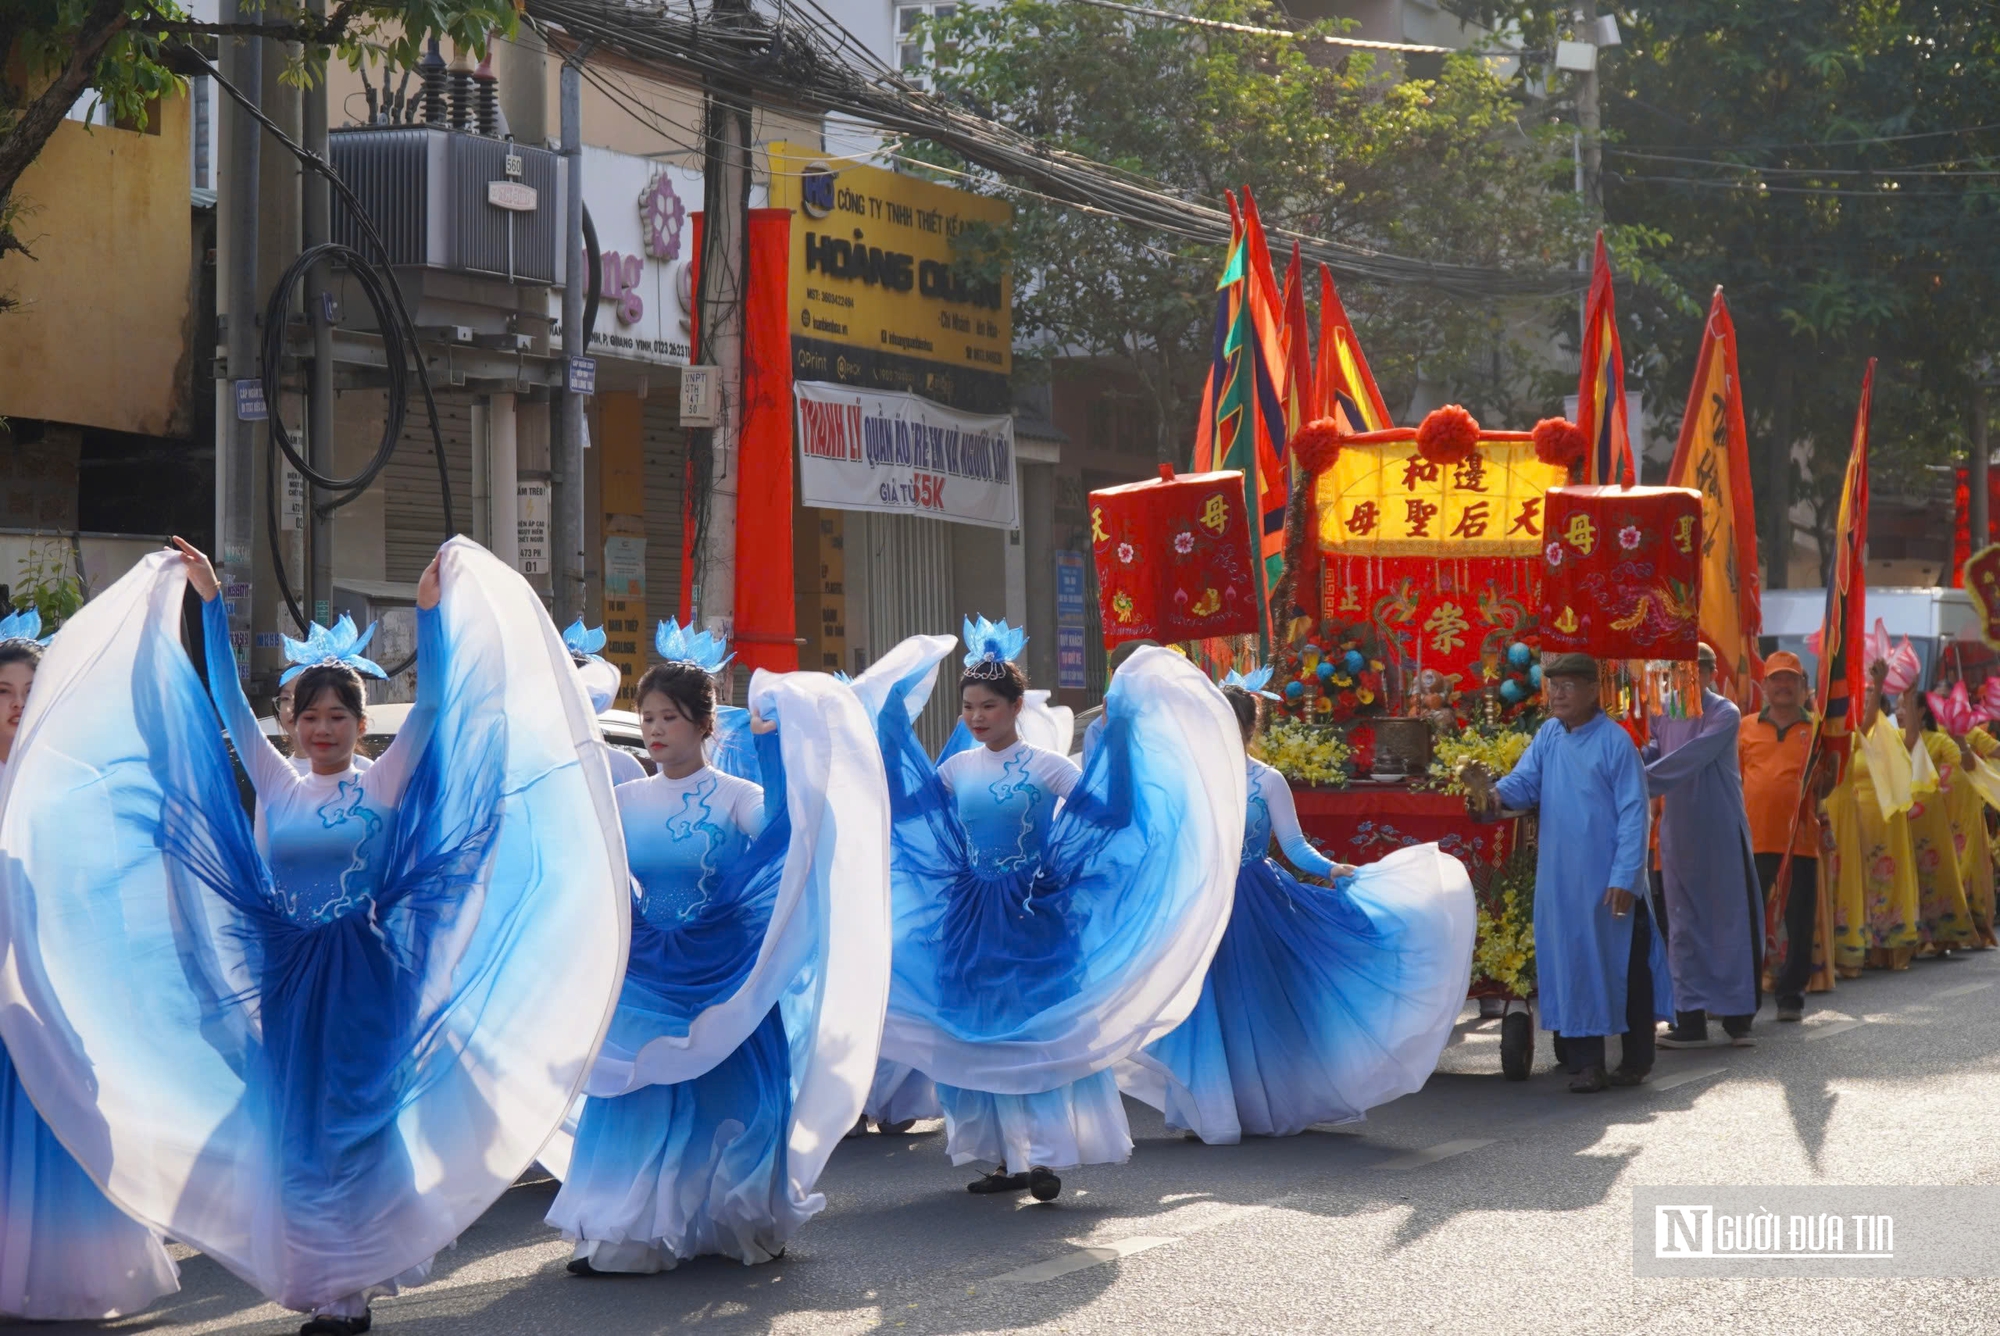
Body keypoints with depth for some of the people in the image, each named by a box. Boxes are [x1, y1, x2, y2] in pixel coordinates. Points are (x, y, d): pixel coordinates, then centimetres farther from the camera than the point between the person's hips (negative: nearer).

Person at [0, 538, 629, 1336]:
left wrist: (433, 609, -14)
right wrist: (208, 604, -2)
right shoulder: (275, 788, 6)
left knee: (357, 1119, 0)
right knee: (297, 1126, 4)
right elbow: (225, 700, 3)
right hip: (287, 976, 3)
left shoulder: (386, 785, 0)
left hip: (364, 973, -3)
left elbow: (433, 702, -8)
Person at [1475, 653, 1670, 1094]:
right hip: (1561, 877, 5)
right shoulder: (1549, 735, 9)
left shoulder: (1615, 742, -9)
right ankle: (1585, 1062, 10)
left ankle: (1636, 1060, 11)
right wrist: (1499, 793, -21)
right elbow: (1525, 780, 3)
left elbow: (1633, 813, -10)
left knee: (1625, 966, 2)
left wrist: (1624, 877, -15)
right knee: (1573, 966, 5)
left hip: (1609, 881, -5)